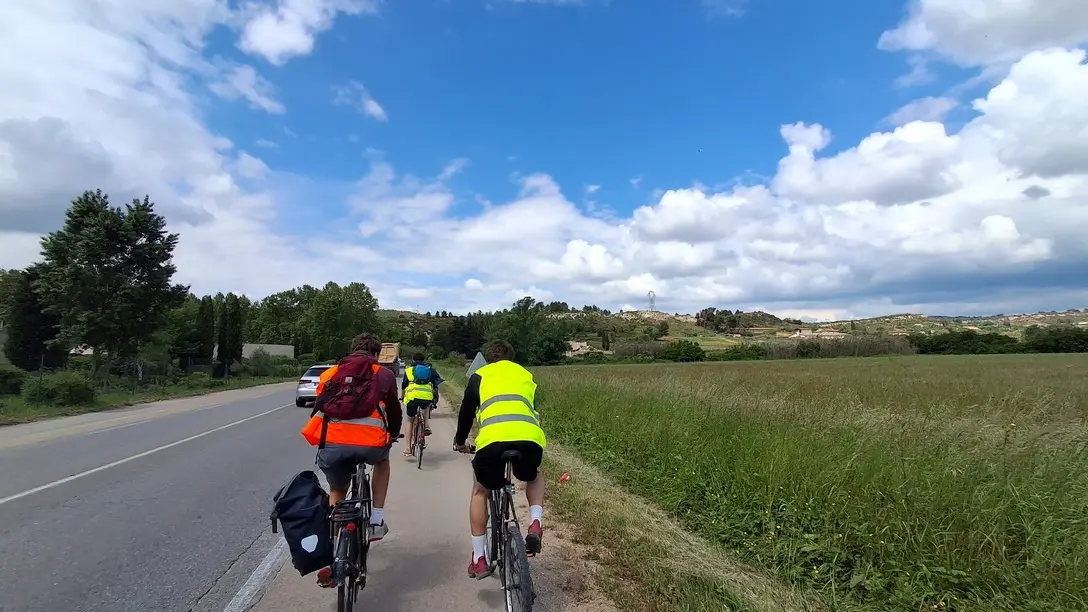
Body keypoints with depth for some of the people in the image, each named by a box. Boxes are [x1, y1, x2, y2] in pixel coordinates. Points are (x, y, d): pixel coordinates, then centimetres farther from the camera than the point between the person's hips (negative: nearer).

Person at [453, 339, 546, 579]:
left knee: (480, 492, 27)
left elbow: (466, 412, 25)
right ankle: (535, 524, 13)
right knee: (534, 476, 36)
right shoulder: (526, 375, 31)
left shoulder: (480, 375, 23)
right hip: (530, 438, 2)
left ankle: (479, 559, 25)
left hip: (492, 438, -2)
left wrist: (460, 441, 43)